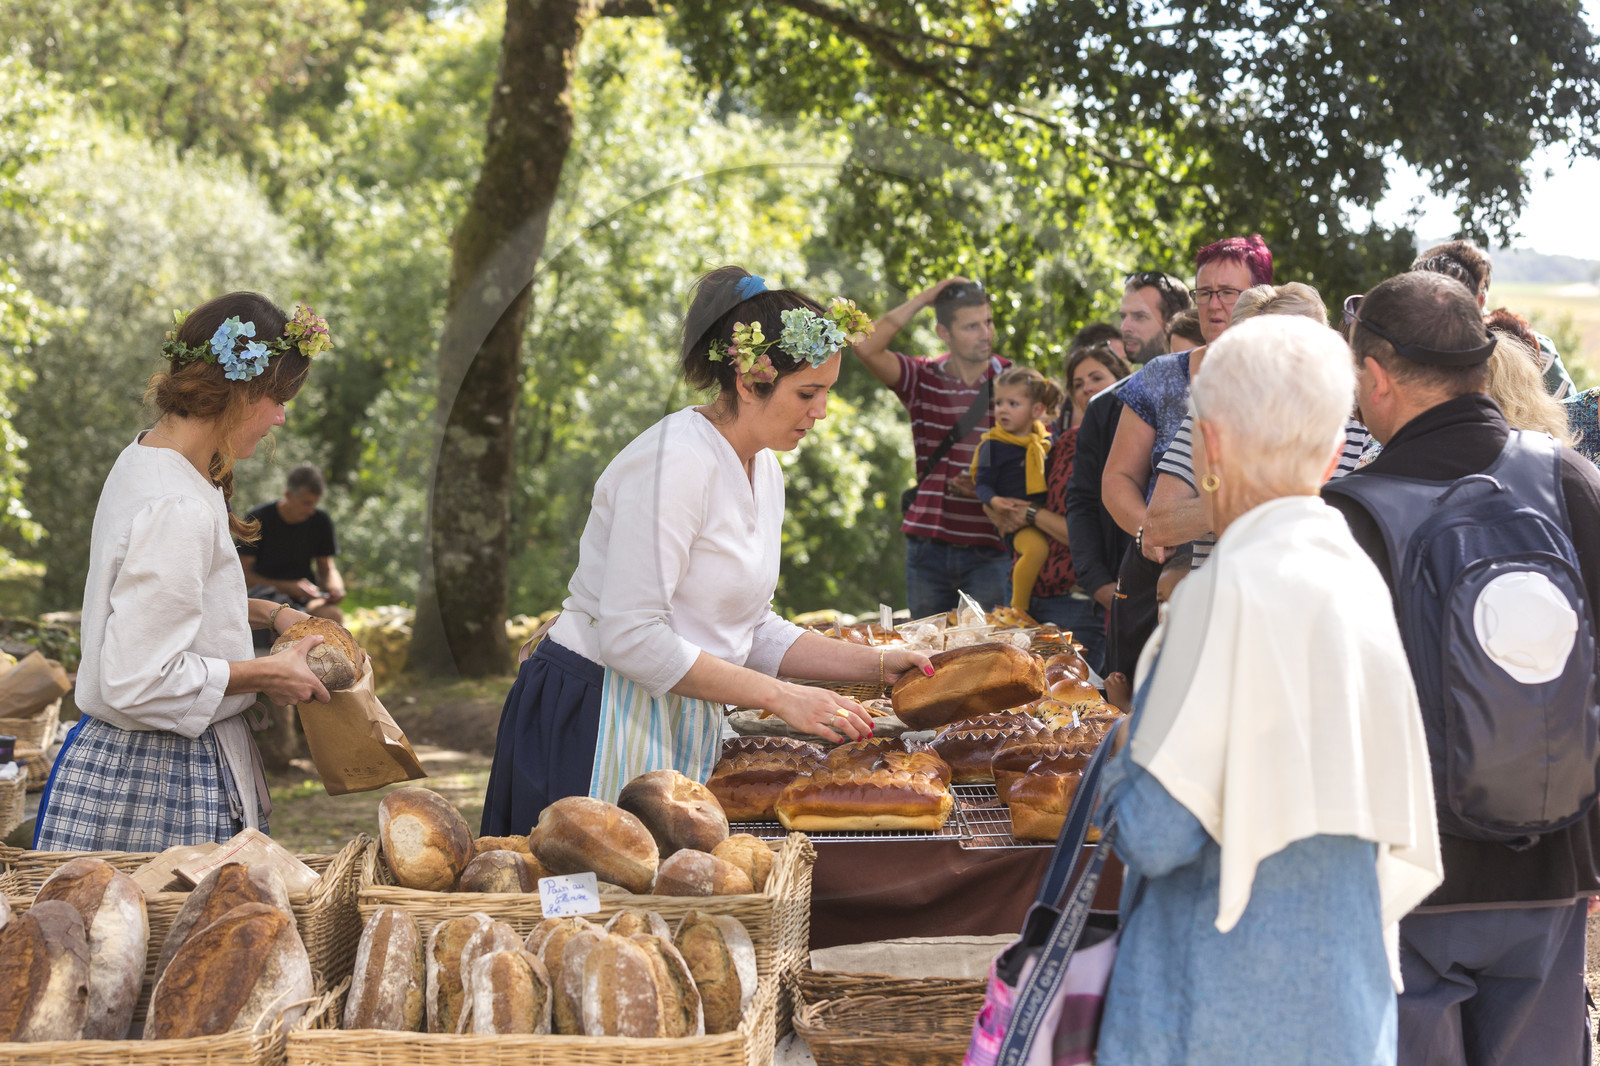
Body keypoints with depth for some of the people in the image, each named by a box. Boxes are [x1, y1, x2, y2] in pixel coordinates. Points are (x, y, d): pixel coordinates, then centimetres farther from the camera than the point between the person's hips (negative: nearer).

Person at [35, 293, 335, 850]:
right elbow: (137, 682, -26)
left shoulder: (144, 457, 8)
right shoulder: (178, 511, -24)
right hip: (160, 779, -10)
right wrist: (265, 673, -16)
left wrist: (267, 613, 14)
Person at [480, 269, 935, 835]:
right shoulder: (673, 460, -19)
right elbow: (631, 637, -24)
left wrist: (873, 664, 3)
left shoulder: (763, 469, 10)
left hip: (678, 725, 9)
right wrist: (782, 697, -23)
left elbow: (754, 632, 15)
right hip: (598, 723, -9)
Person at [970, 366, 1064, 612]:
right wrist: (993, 500, -26)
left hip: (1045, 516, 6)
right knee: (1037, 547, -32)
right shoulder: (993, 445, -3)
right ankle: (1018, 609, -19)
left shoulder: (1046, 441, 13)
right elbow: (983, 483, -7)